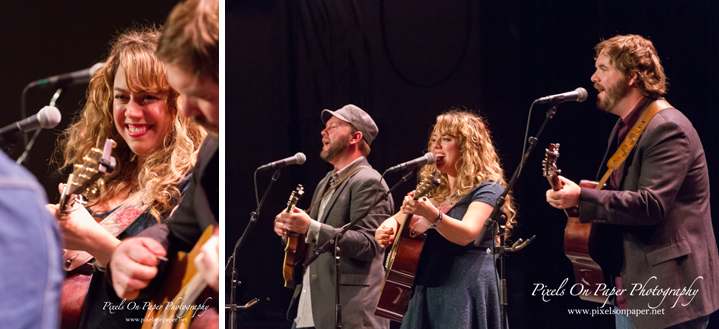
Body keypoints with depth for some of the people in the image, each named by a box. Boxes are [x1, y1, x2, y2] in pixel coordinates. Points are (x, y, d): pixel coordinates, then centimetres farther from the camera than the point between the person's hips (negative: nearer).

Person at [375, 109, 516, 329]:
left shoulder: (488, 190, -4)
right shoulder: (433, 190, 18)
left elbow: (467, 234, -21)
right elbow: (396, 221, 25)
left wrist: (431, 215, -39)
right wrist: (387, 229, 0)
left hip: (465, 297, -7)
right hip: (425, 293, 7)